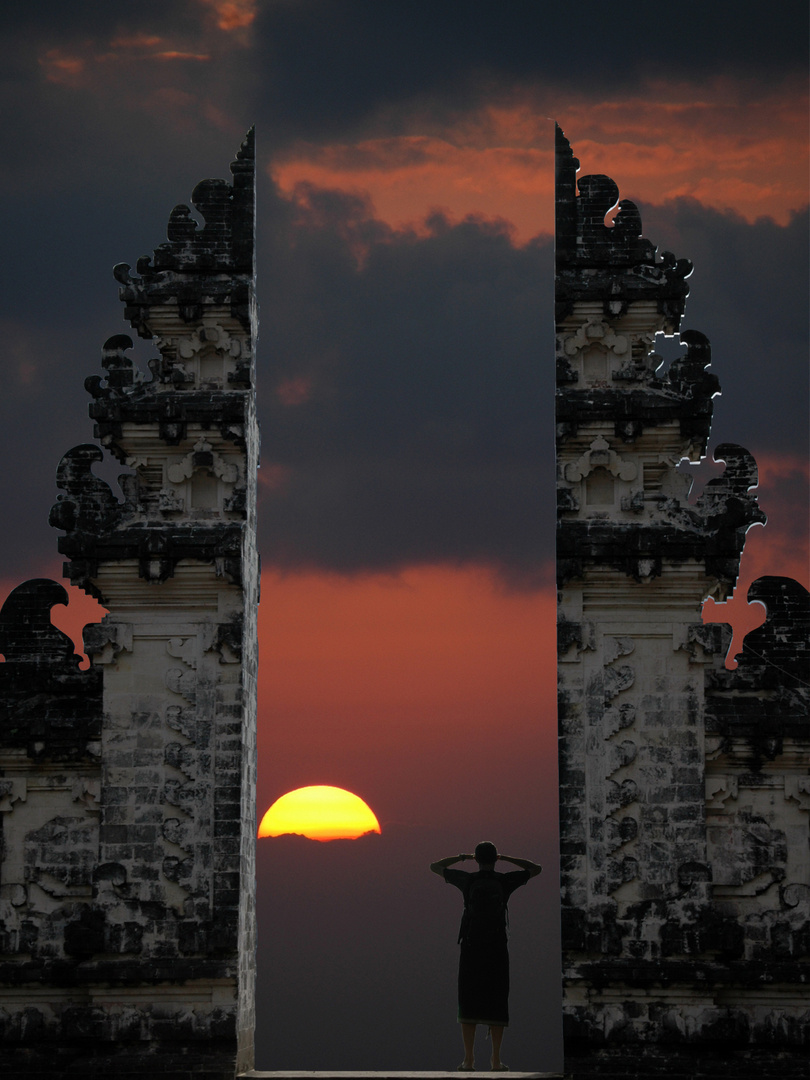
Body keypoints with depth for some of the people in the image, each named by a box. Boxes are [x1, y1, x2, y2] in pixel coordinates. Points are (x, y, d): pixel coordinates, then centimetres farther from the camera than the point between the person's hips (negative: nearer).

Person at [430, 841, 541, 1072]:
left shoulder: (467, 880, -1)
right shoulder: (505, 881, -1)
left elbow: (435, 867, 12)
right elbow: (536, 869, 14)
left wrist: (461, 857, 22)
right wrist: (505, 858, 15)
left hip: (471, 949, 0)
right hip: (497, 949, 0)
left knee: (469, 1004, 3)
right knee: (496, 1006, 4)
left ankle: (468, 1060, -2)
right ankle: (496, 1061, 1)